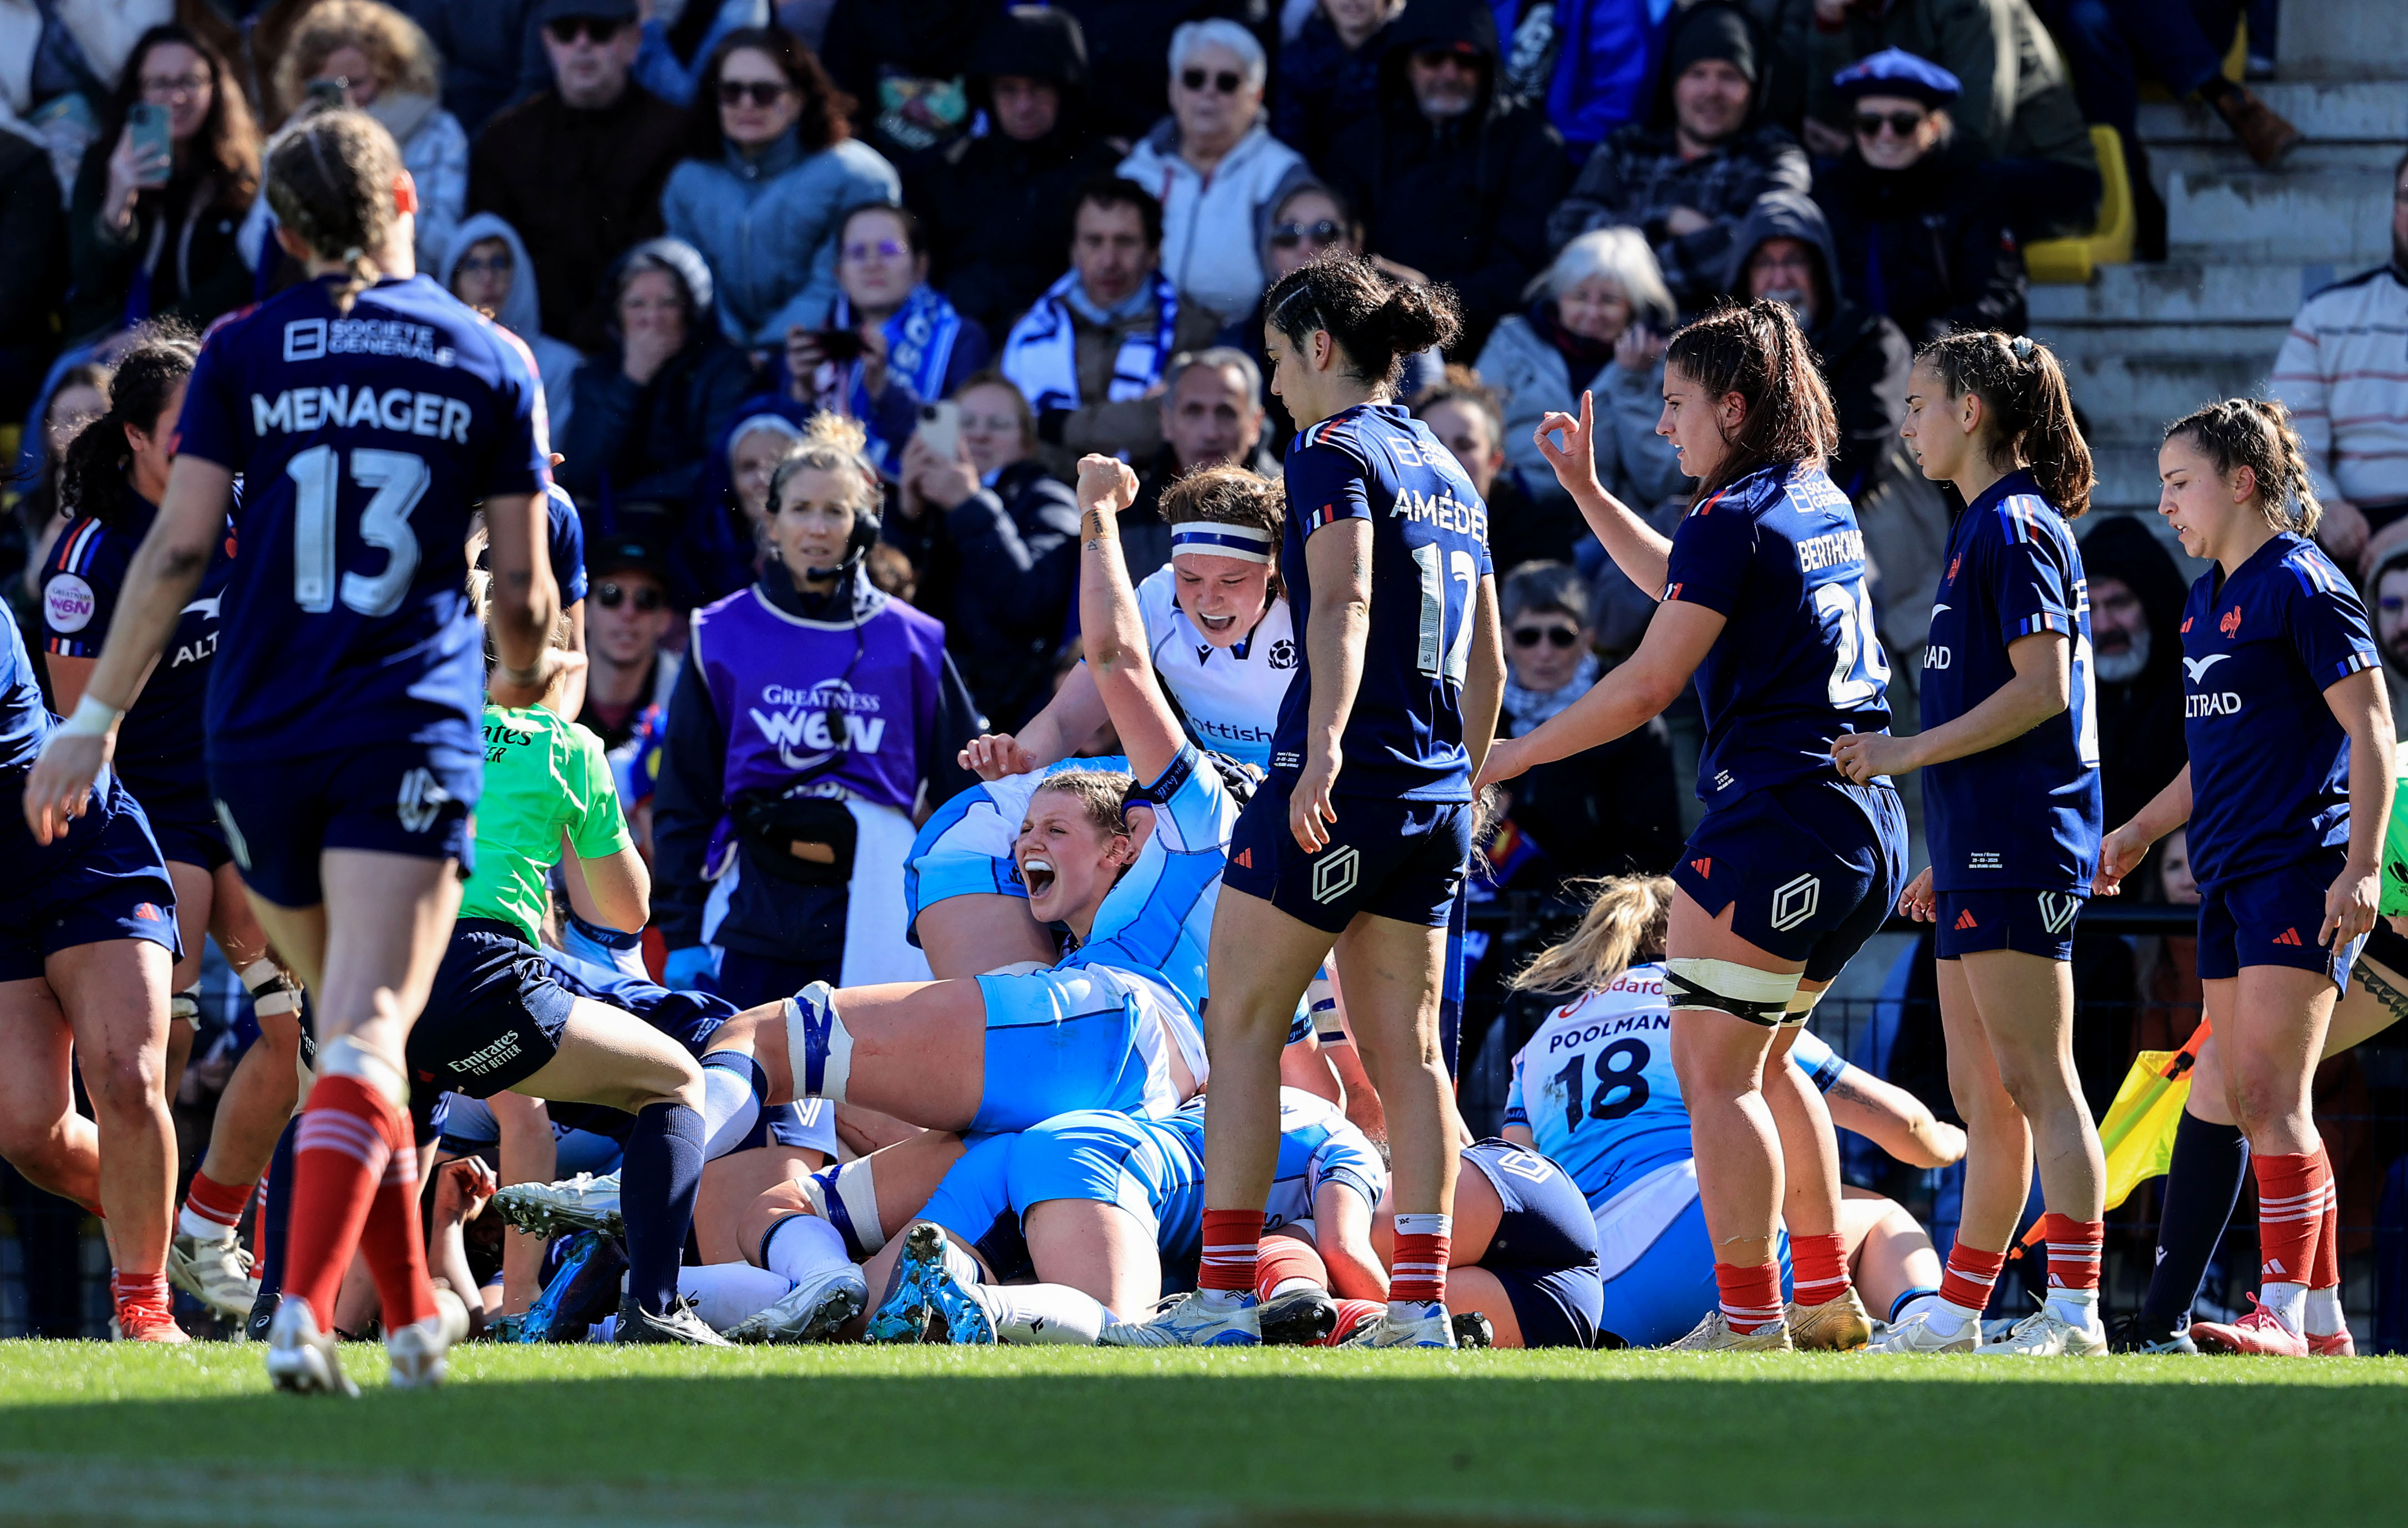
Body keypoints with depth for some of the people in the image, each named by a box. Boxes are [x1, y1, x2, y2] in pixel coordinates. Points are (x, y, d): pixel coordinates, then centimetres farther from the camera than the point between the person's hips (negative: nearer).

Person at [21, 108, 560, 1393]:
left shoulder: (242, 353, 4)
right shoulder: (490, 362, 6)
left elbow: (178, 550, -2)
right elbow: (523, 590, 8)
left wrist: (95, 718, 5)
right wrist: (524, 684, 29)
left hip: (259, 733, 2)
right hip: (410, 734, -2)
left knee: (349, 1020, 18)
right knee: (369, 1035, -11)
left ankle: (415, 1317, 27)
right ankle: (304, 1314, -30)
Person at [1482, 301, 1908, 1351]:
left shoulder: (1735, 517, -12)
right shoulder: (1821, 505, 15)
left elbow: (1648, 683, -14)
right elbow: (1682, 587, 33)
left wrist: (1517, 753, -5)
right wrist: (1585, 489, 33)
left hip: (1773, 815, -10)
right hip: (1864, 824, 10)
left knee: (1712, 1068, -6)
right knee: (1760, 1062, 20)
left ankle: (1748, 1318, -9)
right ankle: (1826, 1296, 21)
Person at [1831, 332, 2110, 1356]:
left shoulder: (2014, 528, -10)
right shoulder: (1987, 527, 20)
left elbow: (2041, 690, -18)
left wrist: (1908, 752, -14)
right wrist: (1946, 856, 25)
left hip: (2015, 850, -10)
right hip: (1984, 851, 10)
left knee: (2037, 1083, -11)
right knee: (1981, 1091, 12)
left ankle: (2073, 1309, -13)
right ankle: (1956, 1312, 17)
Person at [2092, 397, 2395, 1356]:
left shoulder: (2301, 586, -10)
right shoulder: (2207, 599, 17)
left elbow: (2370, 728, -14)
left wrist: (2361, 865, -21)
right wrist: (2141, 831, 29)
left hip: (2301, 875, -9)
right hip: (2229, 874, 9)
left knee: (2270, 1095, -15)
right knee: (2251, 1103, 7)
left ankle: (2284, 1317, -17)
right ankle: (2321, 1312, 12)